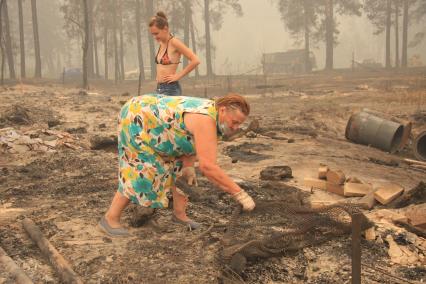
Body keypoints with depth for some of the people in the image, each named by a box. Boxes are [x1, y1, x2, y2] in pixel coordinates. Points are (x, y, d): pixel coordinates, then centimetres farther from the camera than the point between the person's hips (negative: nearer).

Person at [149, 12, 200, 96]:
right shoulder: (161, 44, 11)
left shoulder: (174, 42, -12)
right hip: (159, 88, 8)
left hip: (170, 89, -8)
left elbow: (195, 61, -19)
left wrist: (178, 76, -13)